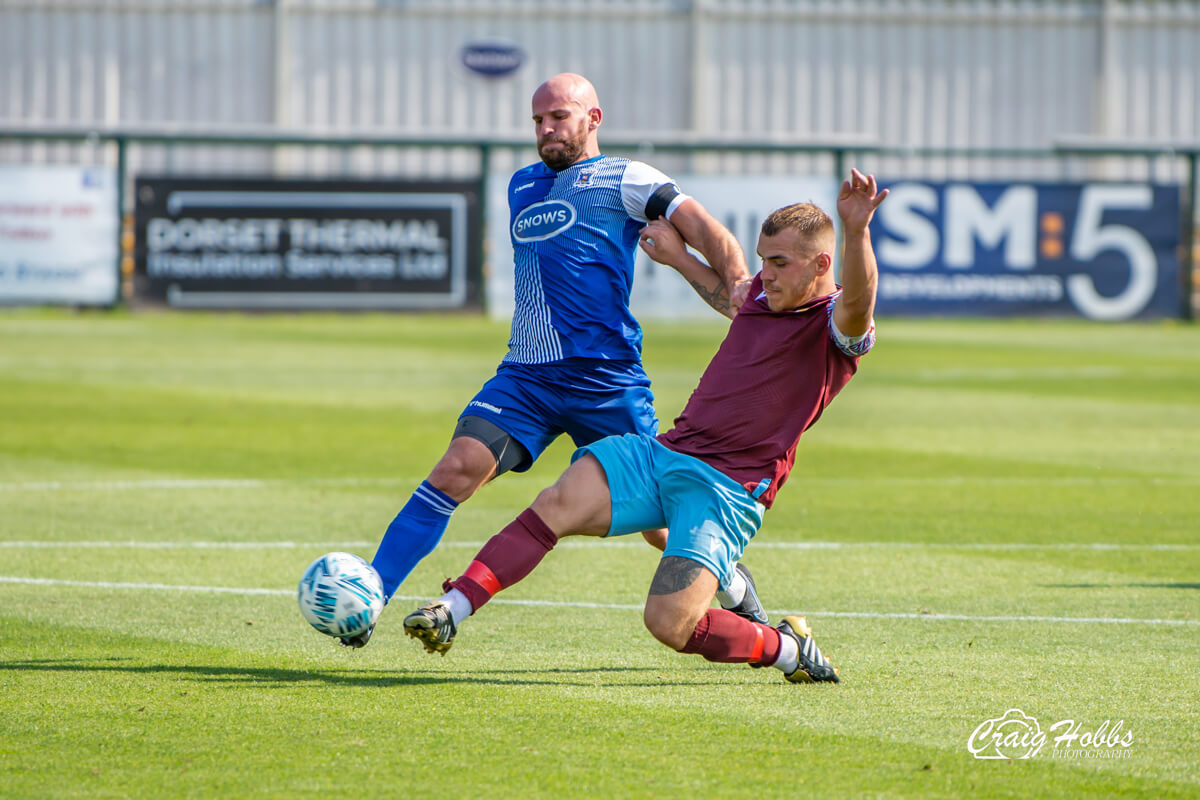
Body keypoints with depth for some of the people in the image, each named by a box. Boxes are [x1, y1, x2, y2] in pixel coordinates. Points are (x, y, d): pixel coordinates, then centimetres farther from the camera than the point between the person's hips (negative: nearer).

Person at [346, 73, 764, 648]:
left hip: (607, 378, -4)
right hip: (525, 375, 4)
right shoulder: (521, 186, 20)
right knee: (457, 470, -14)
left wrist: (738, 289, -25)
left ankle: (733, 584, 27)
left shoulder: (622, 179, 0)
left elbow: (703, 231, -8)